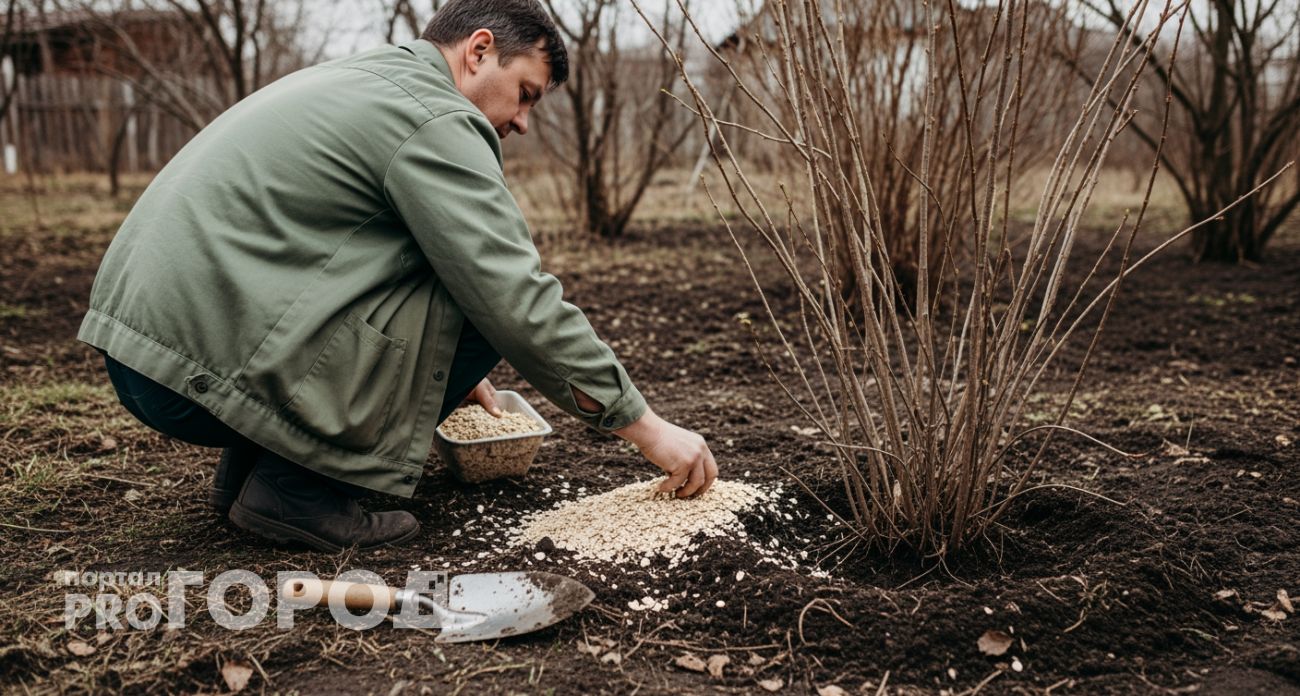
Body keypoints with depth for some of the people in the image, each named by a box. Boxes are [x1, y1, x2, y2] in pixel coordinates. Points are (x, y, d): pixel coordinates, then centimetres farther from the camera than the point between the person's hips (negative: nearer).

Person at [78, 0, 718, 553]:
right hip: (202, 371, -10)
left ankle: (248, 465, 16)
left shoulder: (358, 80, 20)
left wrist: (444, 367, 33)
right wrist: (647, 428, -6)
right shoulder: (432, 118, -10)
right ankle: (297, 489, -5)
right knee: (481, 305, -7)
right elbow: (518, 303, -15)